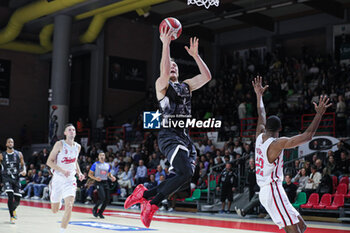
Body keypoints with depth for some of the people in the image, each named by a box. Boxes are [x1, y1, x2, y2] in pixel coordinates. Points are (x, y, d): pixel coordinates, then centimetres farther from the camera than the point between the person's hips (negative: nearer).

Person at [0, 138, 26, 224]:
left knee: (17, 199, 3)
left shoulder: (19, 154, 3)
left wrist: (24, 170, -10)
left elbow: (23, 164, 10)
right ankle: (12, 217, -7)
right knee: (10, 196, -20)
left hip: (16, 178, 2)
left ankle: (13, 210, 38)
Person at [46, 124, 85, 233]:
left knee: (69, 207, -17)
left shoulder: (77, 147, 6)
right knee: (55, 210, 9)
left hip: (70, 180, 2)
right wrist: (62, 170, -23)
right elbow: (49, 162, -10)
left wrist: (79, 173, 7)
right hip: (58, 179, -2)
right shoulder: (60, 144, -9)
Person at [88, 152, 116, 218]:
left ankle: (100, 212, 15)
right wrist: (95, 178, -17)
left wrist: (112, 177, 5)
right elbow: (90, 174, 0)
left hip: (105, 183, 5)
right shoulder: (95, 164, 0)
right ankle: (95, 209, 5)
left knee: (107, 199, -2)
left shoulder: (107, 165, 14)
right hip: (99, 182, -5)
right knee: (102, 197, -20)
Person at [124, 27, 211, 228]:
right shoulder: (162, 85, 3)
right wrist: (166, 44, -19)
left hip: (185, 137, 8)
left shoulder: (186, 86, 22)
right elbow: (164, 72, -20)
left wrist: (195, 55, 9)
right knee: (185, 172, -26)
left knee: (185, 181, 0)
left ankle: (145, 194, 13)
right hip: (169, 135, -8)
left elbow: (207, 76, 13)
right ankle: (153, 204, -12)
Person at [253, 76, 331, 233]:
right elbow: (307, 136, -18)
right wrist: (319, 114, -12)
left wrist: (259, 95, 35)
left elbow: (261, 116, 26)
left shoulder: (260, 137, 7)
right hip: (273, 191, -10)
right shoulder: (277, 143, -15)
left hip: (267, 191, 10)